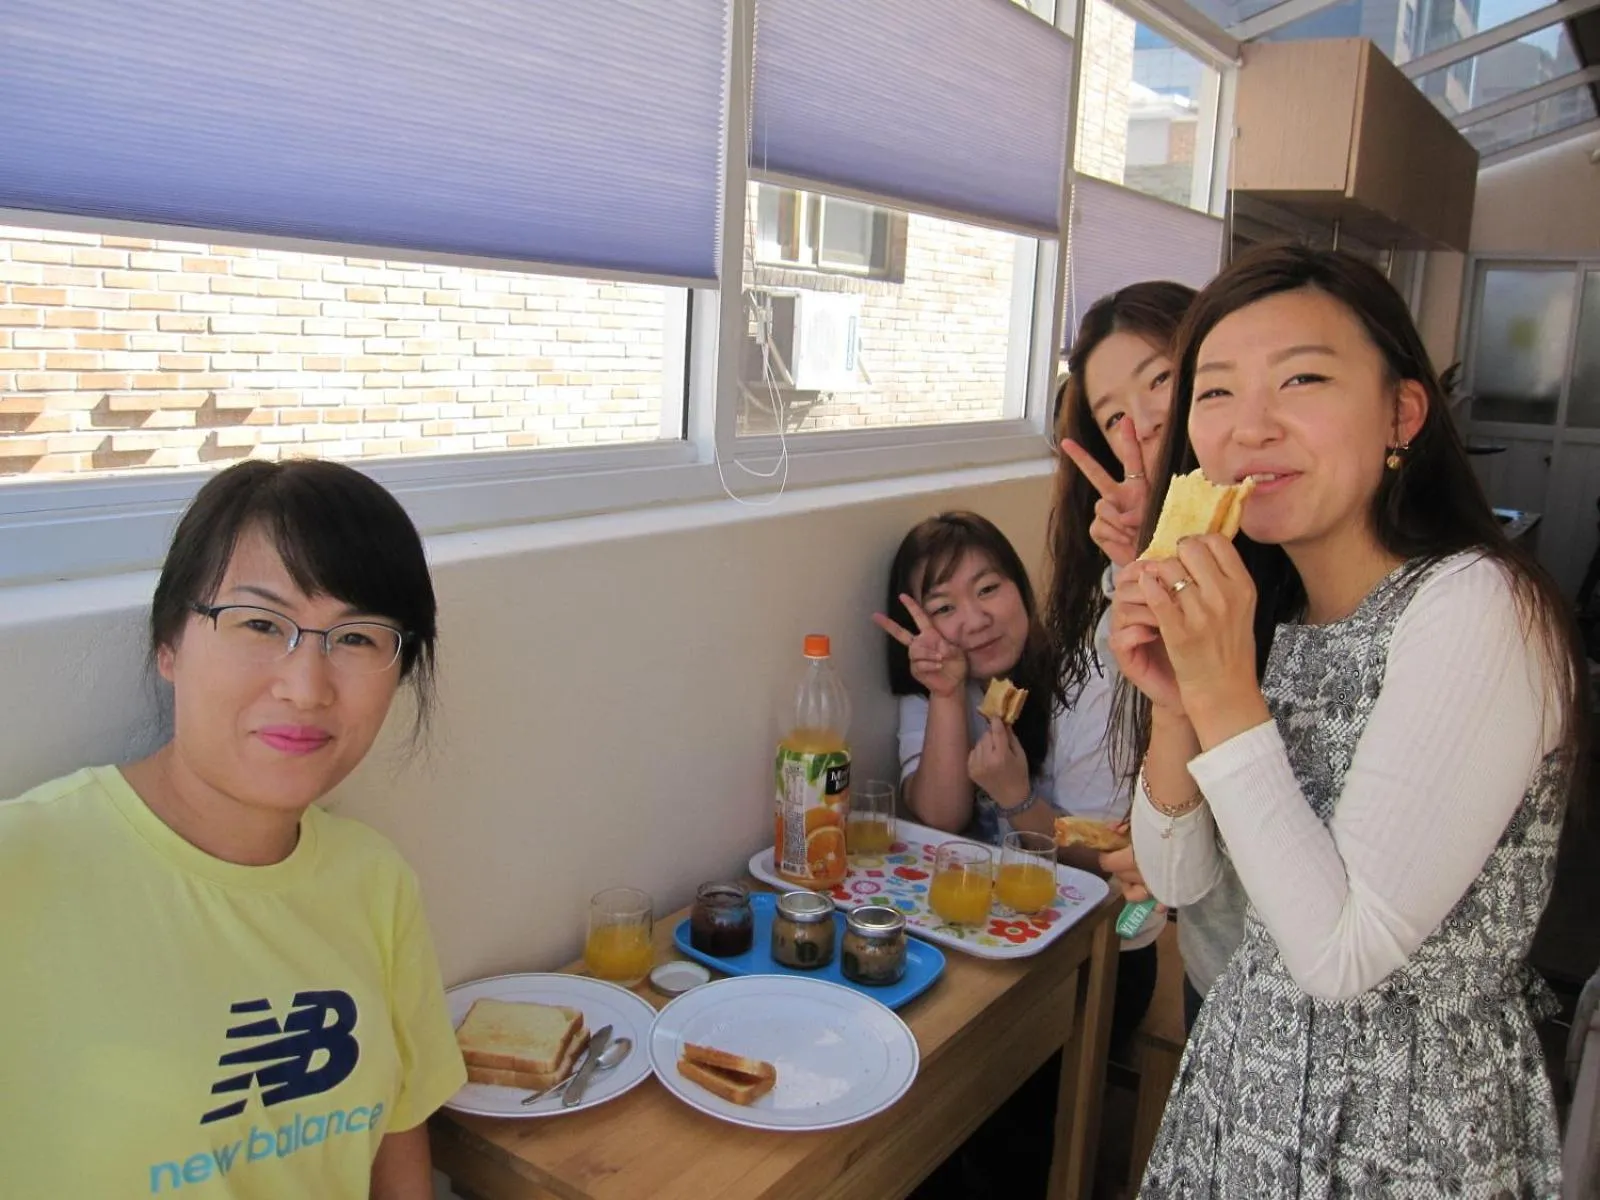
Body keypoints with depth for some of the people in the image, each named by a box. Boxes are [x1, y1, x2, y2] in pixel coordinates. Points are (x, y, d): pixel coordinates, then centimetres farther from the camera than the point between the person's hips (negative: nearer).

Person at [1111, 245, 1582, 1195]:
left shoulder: (1476, 609, -24)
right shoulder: (1263, 607, -2)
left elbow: (1345, 954, -25)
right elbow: (1180, 879, -2)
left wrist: (1227, 696, -27)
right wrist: (1175, 705, -17)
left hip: (1411, 1117, -6)